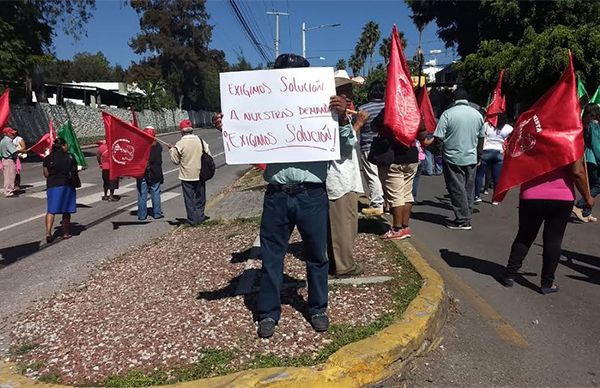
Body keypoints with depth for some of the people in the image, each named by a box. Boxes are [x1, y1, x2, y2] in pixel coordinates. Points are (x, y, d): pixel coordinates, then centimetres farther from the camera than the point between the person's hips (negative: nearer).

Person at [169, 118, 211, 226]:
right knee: (200, 197, 17)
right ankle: (200, 217, 24)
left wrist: (171, 150, 11)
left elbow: (175, 160, -4)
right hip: (200, 175, 3)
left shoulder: (180, 144, -12)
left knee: (189, 198, 7)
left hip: (187, 176, -3)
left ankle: (193, 220, 11)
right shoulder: (201, 141, -2)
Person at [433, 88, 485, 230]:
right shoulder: (477, 114, 5)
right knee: (469, 189, 12)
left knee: (457, 190, 2)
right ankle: (467, 218, 20)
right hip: (471, 158, 5)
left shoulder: (448, 113, -11)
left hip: (453, 158, -4)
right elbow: (481, 138, 13)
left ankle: (462, 220, 5)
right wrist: (479, 156, 23)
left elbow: (439, 137, -15)